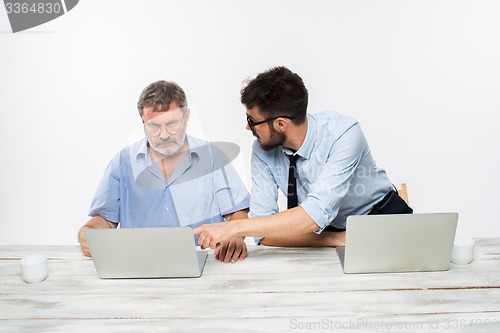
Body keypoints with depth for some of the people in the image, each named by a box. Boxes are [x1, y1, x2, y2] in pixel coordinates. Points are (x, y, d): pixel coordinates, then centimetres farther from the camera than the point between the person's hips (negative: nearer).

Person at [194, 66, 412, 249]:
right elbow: (264, 233, -17)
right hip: (324, 233, 4)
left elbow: (317, 216, -36)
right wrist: (338, 239, -27)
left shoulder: (343, 134, -26)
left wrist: (234, 228, -38)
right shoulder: (262, 150, -14)